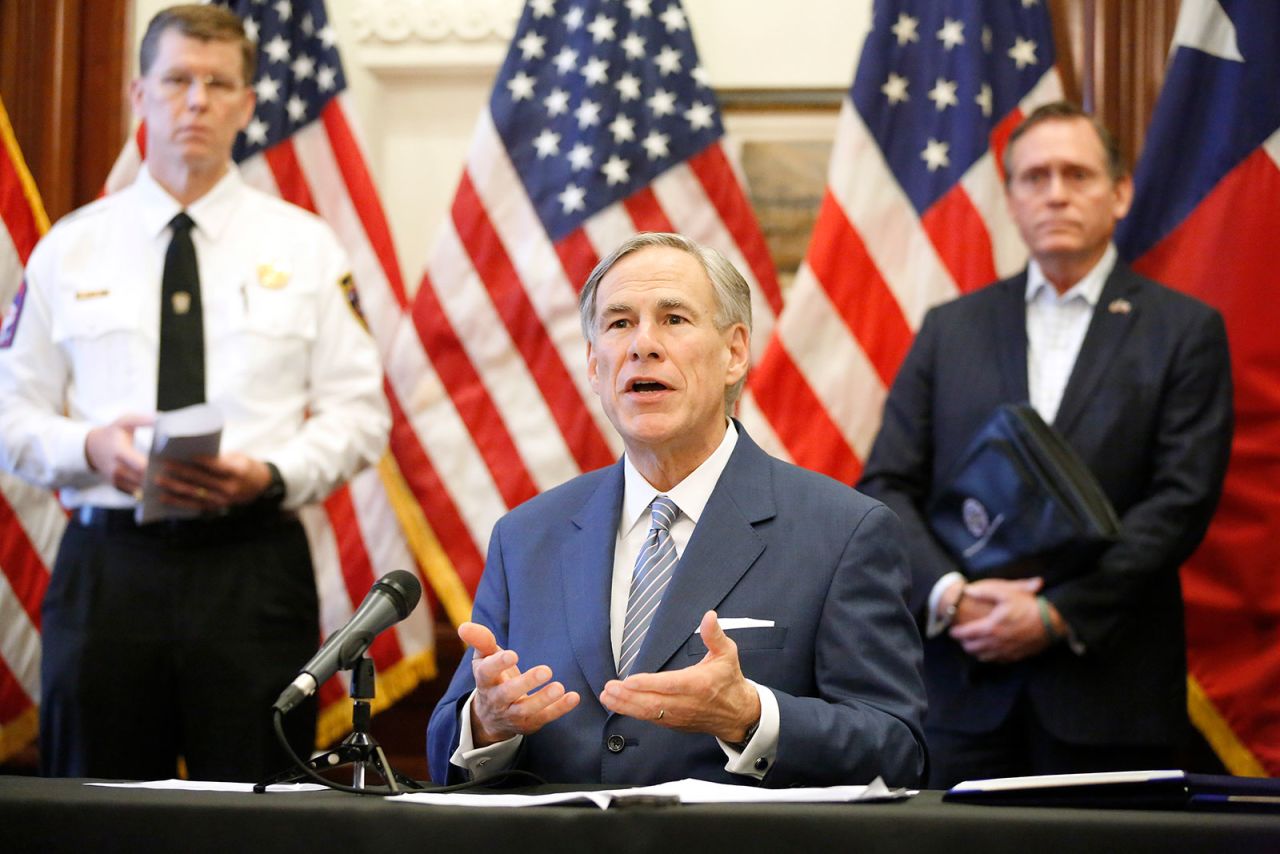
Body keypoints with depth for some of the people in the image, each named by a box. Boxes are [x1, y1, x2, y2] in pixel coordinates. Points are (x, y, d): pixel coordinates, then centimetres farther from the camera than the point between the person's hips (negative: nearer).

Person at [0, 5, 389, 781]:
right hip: (109, 563, 1)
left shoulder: (306, 246, 8)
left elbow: (358, 412, 4)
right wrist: (90, 446, -12)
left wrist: (273, 475, -14)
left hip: (254, 564, -1)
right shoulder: (69, 250, 9)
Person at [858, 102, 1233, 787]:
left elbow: (1183, 500, -4)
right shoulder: (950, 329, 12)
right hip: (965, 687, 2)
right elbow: (886, 485, 7)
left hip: (1109, 691, -2)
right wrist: (949, 594, -11)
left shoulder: (1184, 332, 4)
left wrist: (1059, 614, -13)